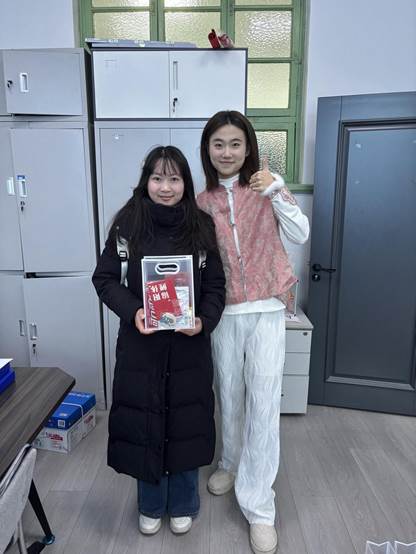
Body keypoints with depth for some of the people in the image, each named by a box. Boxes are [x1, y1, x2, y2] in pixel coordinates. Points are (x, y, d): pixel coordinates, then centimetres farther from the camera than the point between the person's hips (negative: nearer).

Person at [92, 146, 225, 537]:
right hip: (140, 343, 0)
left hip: (189, 344, 1)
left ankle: (183, 505, 39)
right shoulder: (128, 224, -5)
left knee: (186, 420, 12)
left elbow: (215, 285, 1)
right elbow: (104, 278, -1)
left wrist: (204, 321, -16)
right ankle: (151, 505, 40)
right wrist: (132, 311, -17)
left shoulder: (201, 226, -3)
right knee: (143, 421, 12)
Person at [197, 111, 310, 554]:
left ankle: (258, 506, 15)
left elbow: (300, 235, -8)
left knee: (263, 403, -1)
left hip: (266, 310, -2)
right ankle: (232, 463, 43)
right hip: (224, 312, 3)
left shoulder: (266, 186, 0)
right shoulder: (202, 203, 4)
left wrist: (276, 191, -21)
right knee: (229, 395, 16)